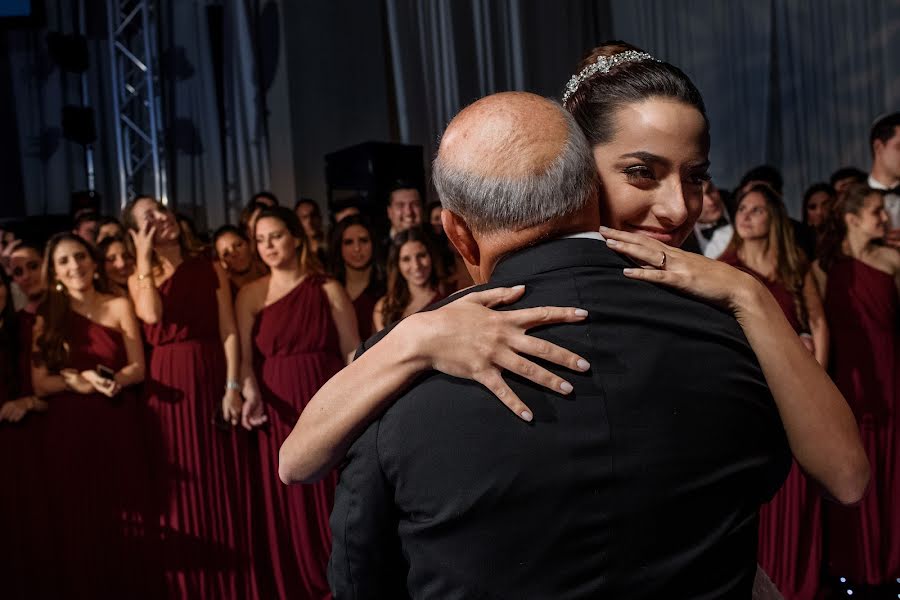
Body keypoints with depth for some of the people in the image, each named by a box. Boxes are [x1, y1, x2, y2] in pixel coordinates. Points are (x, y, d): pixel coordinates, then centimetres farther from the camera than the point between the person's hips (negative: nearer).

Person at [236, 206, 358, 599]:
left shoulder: (328, 289, 4)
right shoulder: (251, 294, 7)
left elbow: (352, 351, 0)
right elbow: (245, 354, -1)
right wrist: (250, 393, -19)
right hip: (277, 409, 1)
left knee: (333, 505, 4)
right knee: (287, 507, 7)